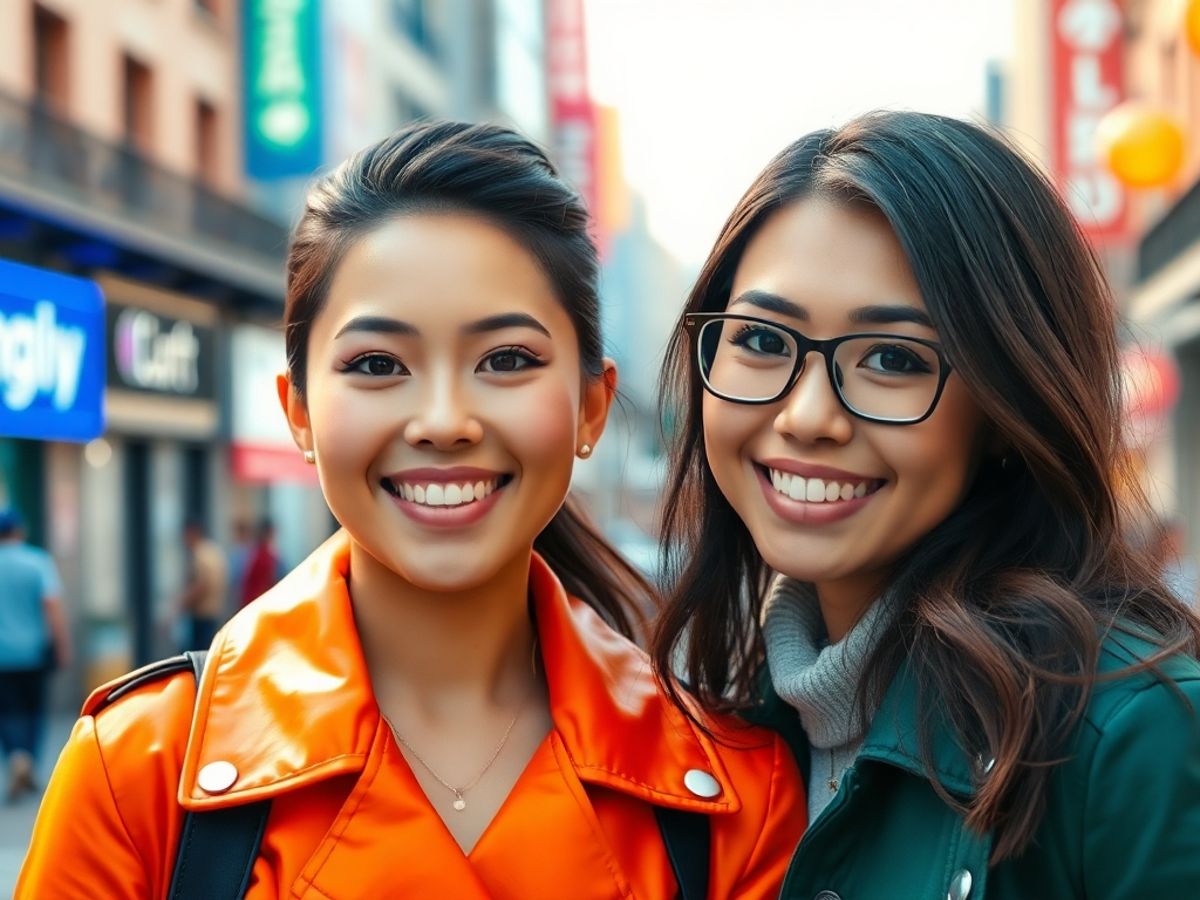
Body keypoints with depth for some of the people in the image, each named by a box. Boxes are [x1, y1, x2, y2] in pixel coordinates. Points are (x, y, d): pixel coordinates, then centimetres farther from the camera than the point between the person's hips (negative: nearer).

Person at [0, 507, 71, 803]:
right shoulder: (39, 562, -7)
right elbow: (53, 607, -14)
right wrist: (63, 649, -10)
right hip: (34, 651, 0)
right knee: (34, 709, 17)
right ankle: (28, 765, 10)